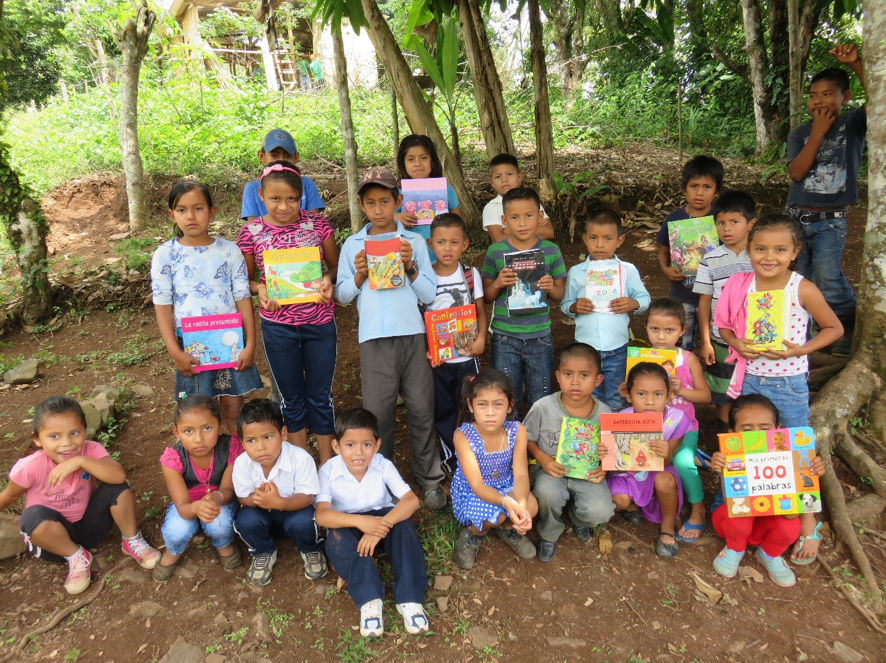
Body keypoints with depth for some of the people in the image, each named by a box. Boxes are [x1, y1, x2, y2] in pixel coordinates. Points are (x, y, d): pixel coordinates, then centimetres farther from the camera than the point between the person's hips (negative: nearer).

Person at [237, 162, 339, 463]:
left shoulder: (317, 223, -5)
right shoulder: (251, 232, -5)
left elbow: (335, 265, 5)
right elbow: (246, 278, 6)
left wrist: (329, 279, -16)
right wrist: (259, 289, -15)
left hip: (320, 323, 0)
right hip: (277, 327, 0)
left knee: (320, 396, 12)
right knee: (291, 398, 15)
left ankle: (327, 464, 30)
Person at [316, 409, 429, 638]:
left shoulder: (383, 466, -17)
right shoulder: (329, 471, -19)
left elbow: (411, 500, -27)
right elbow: (322, 515, -30)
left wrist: (381, 525, -42)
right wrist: (360, 521, -46)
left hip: (380, 518, 0)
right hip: (347, 525, 0)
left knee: (403, 523, -31)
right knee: (336, 537, -33)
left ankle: (409, 598, -28)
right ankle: (369, 599, -31)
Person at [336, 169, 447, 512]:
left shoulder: (415, 242, 7)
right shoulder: (352, 245, 10)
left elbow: (429, 295, 5)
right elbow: (342, 294, 11)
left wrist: (411, 268, -9)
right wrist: (359, 275, -6)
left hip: (412, 334, 0)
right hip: (374, 337, 0)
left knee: (422, 409, 5)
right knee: (377, 412, 5)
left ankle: (430, 479, 21)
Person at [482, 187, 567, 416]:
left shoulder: (551, 251, 0)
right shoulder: (495, 251, -2)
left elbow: (560, 295, 6)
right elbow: (486, 297, 3)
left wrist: (551, 288, -15)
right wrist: (498, 284, -17)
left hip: (540, 335, 1)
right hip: (505, 337, 0)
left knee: (541, 400, 11)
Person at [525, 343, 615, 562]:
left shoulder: (604, 414, -10)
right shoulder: (543, 408, -15)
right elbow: (527, 438, -1)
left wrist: (604, 467, -15)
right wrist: (542, 457, -18)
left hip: (588, 473, 1)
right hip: (552, 470, -1)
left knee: (600, 511, -25)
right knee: (546, 492, -35)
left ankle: (578, 518, 17)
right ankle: (549, 534, 3)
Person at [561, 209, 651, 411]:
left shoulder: (628, 270, -1)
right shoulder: (576, 272, 1)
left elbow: (645, 298, 5)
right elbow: (564, 304, 6)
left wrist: (633, 303, -16)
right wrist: (574, 307, -16)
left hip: (617, 349, 0)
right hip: (585, 348, 1)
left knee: (616, 401, 12)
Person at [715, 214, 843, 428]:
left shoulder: (803, 290, -14)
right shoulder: (740, 285, -7)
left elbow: (834, 328, -3)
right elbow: (725, 325, 6)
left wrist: (802, 349, -17)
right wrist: (736, 343, -15)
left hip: (790, 384, -2)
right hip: (748, 380, 2)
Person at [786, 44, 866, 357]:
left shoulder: (853, 123, 0)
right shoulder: (799, 134, 4)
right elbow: (796, 173, -10)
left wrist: (857, 65, -25)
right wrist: (817, 133, -12)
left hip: (832, 220, -3)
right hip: (796, 217, 3)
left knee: (826, 277, -14)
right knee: (805, 280, 11)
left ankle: (854, 328, 9)